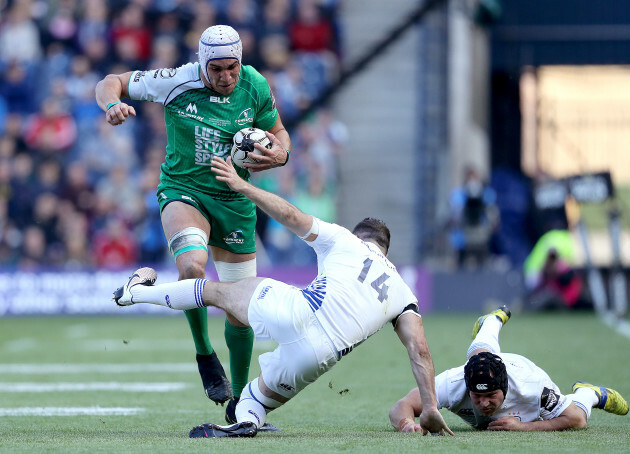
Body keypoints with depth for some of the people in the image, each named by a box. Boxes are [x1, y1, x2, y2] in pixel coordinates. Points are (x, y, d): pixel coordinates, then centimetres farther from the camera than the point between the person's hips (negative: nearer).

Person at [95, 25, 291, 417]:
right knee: (192, 265, -35)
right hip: (183, 190, -3)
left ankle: (240, 403, 24)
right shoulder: (176, 82, -14)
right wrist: (113, 104, -29)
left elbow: (277, 132, 11)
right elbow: (110, 83, -5)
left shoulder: (255, 87, -6)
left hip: (234, 200, 3)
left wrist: (280, 154, -12)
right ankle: (205, 355, -10)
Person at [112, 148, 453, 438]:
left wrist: (241, 185, 21)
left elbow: (290, 215, 12)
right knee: (262, 396, 23)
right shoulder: (402, 292, 25)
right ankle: (246, 420, -11)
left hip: (296, 310, -1)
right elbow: (419, 349, 13)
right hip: (318, 356, 1)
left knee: (220, 291, 25)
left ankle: (141, 291, 41)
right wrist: (430, 408, 13)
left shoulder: (343, 240, 20)